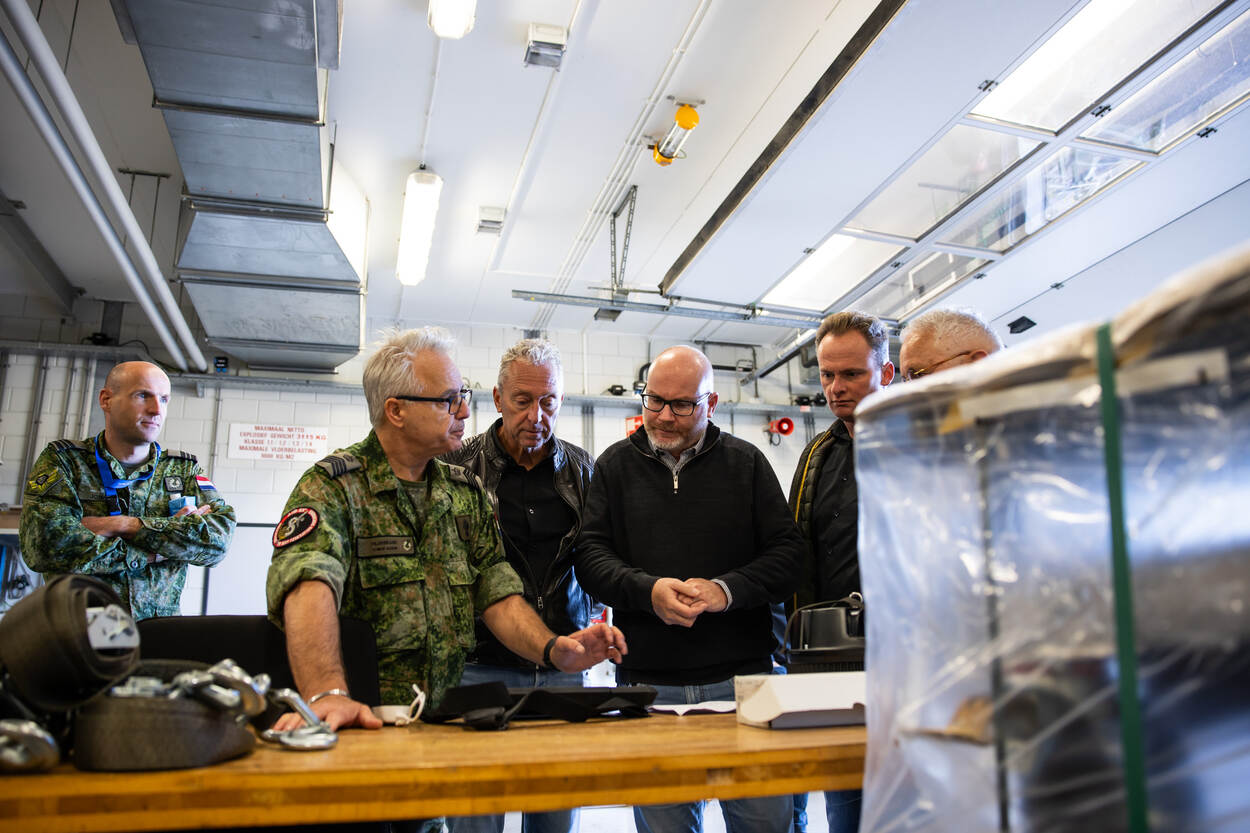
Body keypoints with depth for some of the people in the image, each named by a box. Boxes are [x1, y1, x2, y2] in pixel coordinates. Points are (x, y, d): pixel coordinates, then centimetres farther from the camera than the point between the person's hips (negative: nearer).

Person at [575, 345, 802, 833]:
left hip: (743, 678, 0)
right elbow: (590, 554, 2)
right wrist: (648, 589, -16)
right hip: (648, 680, 1)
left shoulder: (746, 462, 8)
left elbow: (787, 552, 2)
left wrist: (727, 590, -15)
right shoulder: (615, 466, 9)